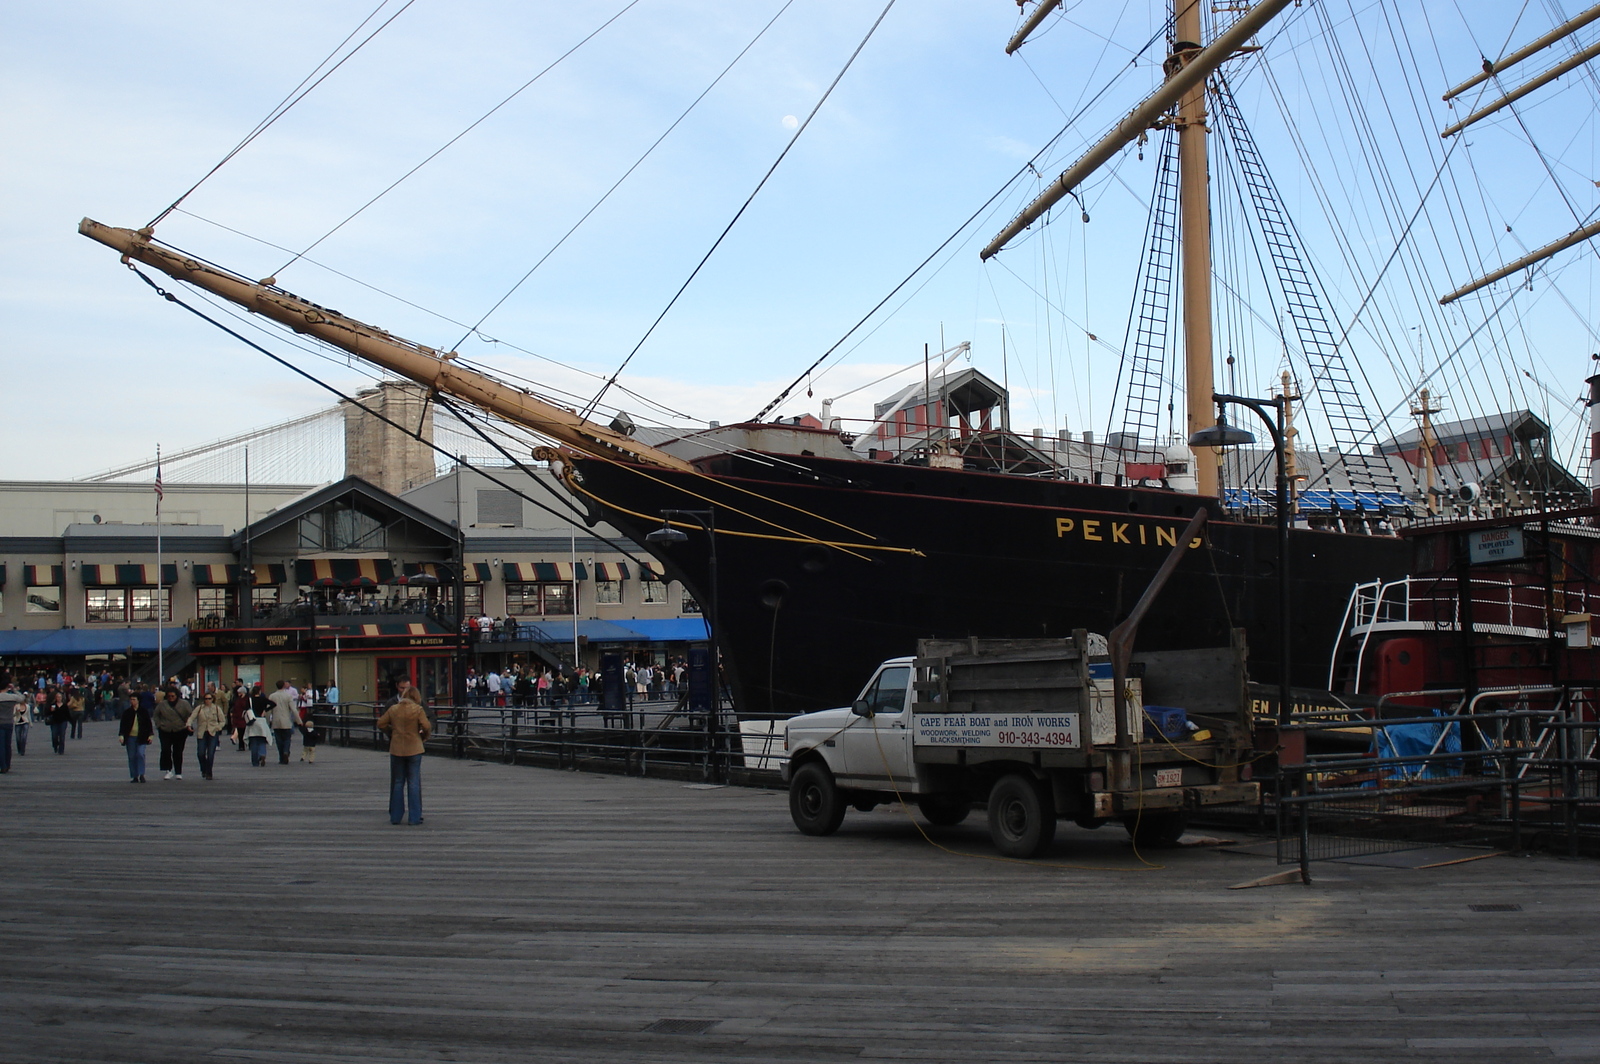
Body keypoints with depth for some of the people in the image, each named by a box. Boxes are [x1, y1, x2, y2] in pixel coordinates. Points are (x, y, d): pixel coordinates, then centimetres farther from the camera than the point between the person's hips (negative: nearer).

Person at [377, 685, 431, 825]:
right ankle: (414, 817, 1)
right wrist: (424, 737, 8)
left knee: (397, 782, 12)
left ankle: (395, 816, 14)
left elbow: (381, 724, 5)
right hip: (414, 748, -3)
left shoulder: (393, 709, 1)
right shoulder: (418, 709, -9)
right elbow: (427, 727, -12)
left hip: (396, 749, 3)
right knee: (414, 783, 3)